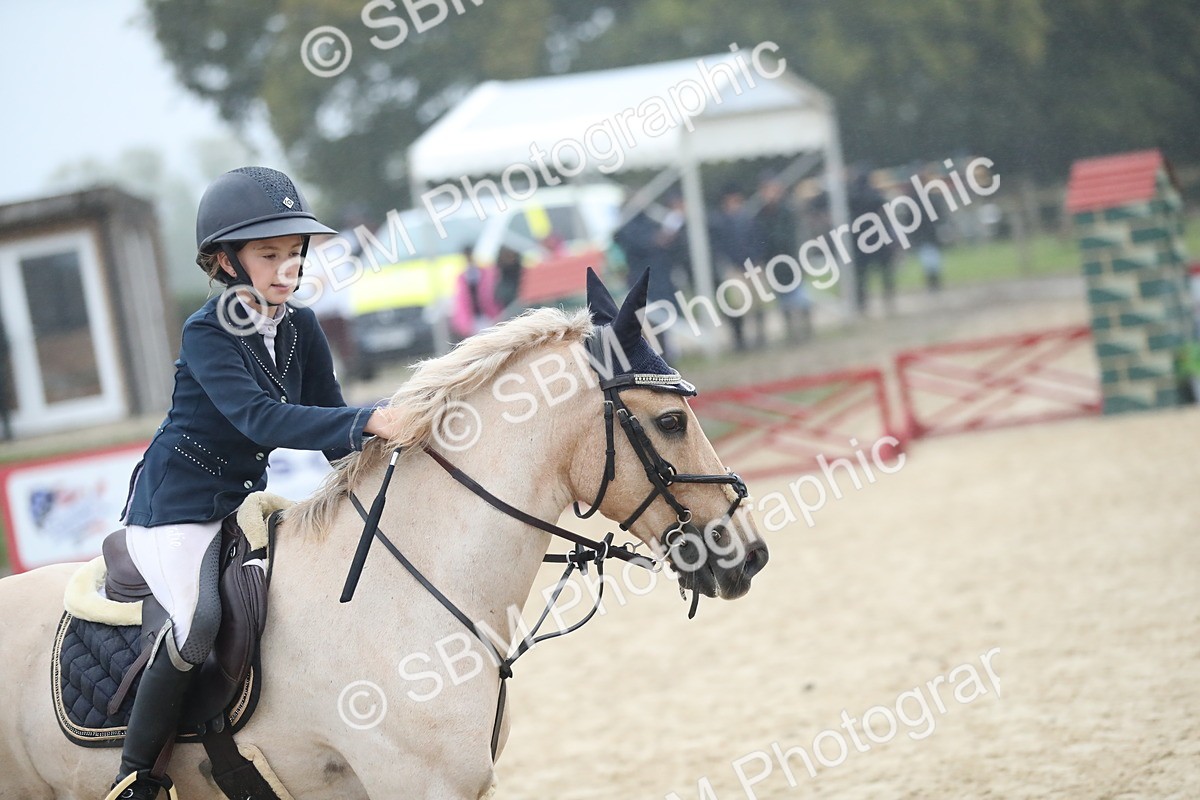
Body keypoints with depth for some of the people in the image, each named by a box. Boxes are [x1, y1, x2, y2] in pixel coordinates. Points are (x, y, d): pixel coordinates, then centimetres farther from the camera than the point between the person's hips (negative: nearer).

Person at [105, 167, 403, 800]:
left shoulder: (300, 328, 2)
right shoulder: (206, 334, -19)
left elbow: (327, 426, 6)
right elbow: (261, 417, -34)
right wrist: (369, 422, -43)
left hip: (247, 499, 8)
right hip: (176, 505, -8)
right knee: (199, 620, -28)